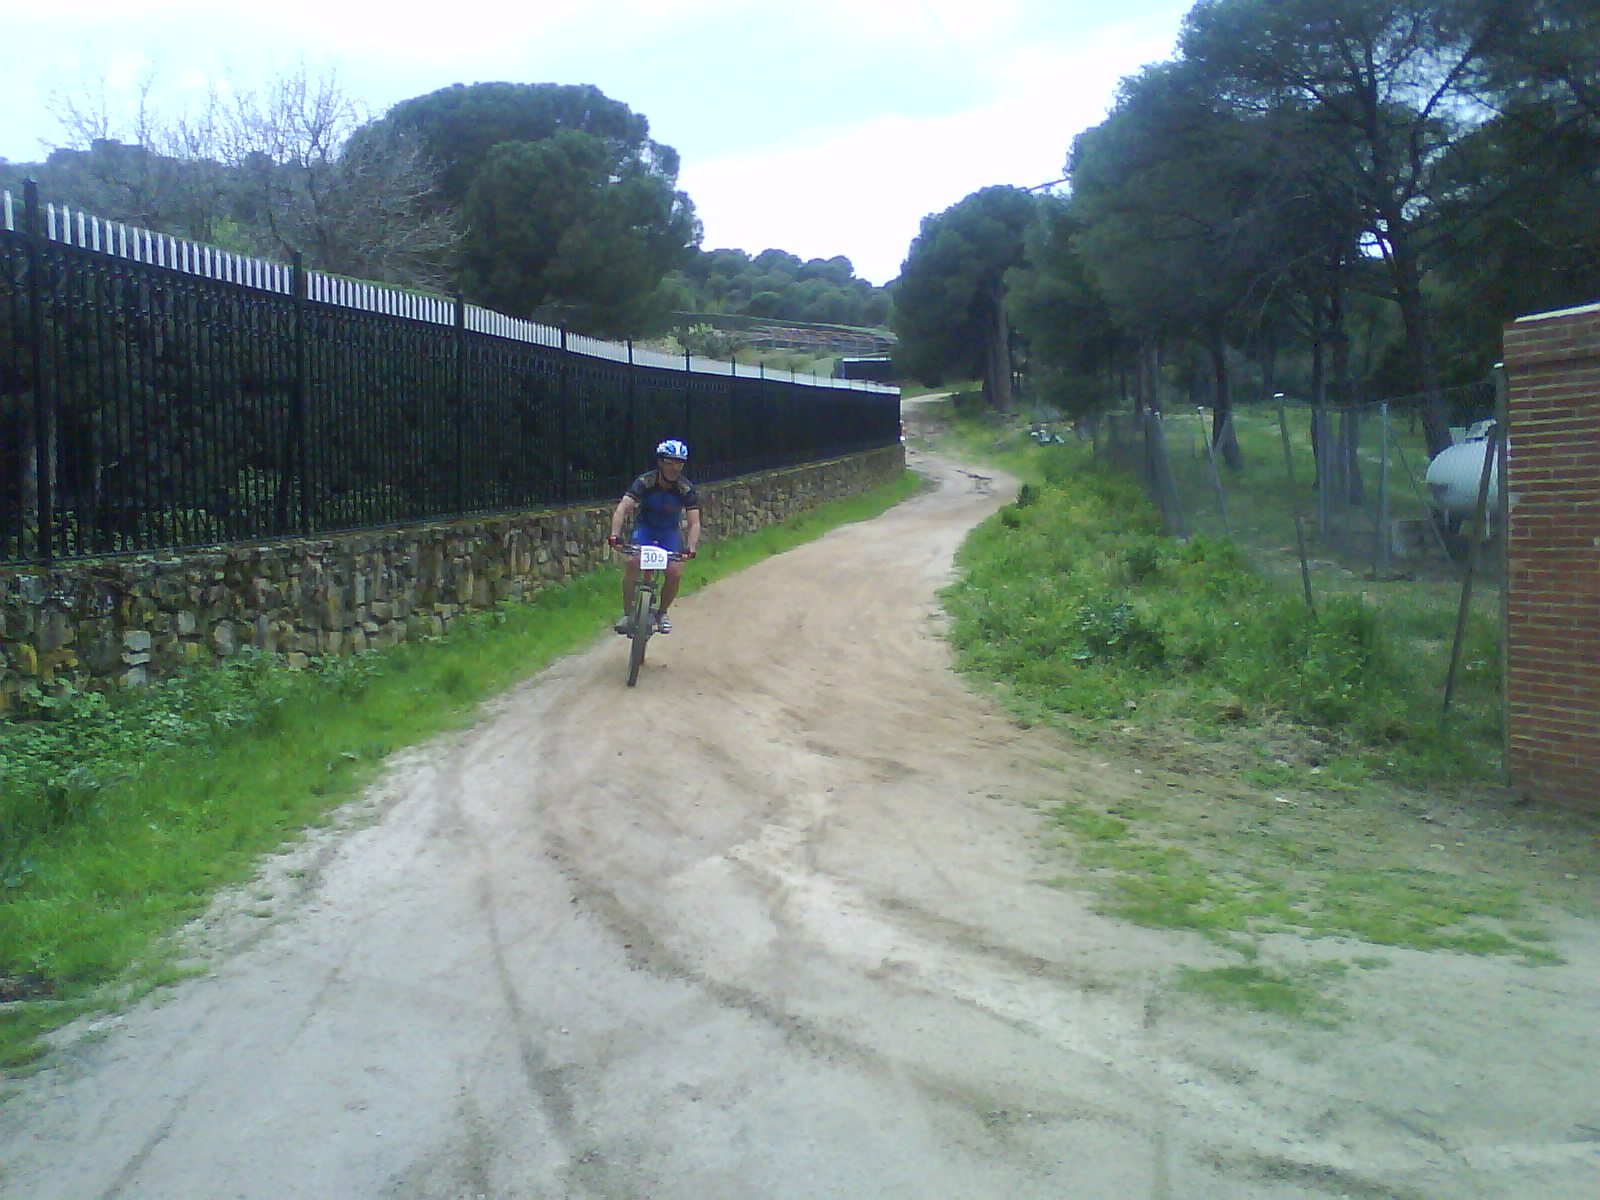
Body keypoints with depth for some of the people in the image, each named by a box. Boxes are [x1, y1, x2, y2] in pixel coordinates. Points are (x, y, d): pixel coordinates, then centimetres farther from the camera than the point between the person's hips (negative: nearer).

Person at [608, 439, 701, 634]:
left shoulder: (687, 490, -23)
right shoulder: (645, 482, -26)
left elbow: (694, 523, -27)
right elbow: (622, 509, -35)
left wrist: (690, 548, -46)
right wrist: (615, 534, -52)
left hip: (670, 531, 1)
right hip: (645, 528, -1)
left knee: (675, 572, -18)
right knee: (633, 563, -25)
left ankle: (662, 613, 9)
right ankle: (627, 614, -11)